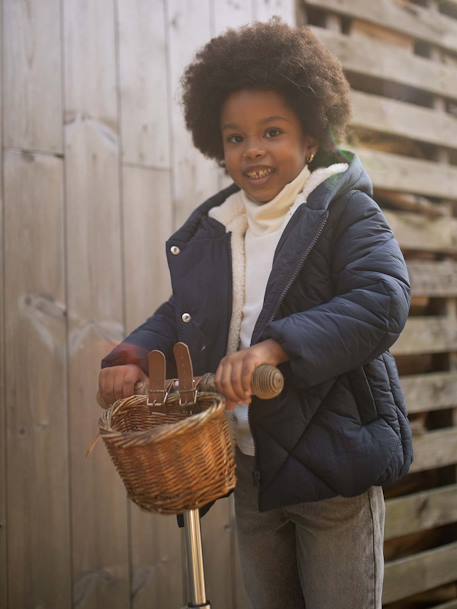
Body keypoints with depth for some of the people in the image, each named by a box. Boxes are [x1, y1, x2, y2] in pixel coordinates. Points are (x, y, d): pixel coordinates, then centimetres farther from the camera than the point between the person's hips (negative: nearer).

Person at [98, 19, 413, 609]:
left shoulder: (346, 211, -8)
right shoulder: (211, 227, 8)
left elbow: (383, 301, -23)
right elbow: (182, 314, 13)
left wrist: (276, 347, -35)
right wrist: (135, 357, -8)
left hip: (331, 464, -5)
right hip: (248, 467, 5)